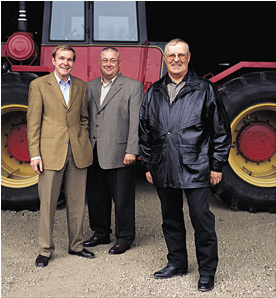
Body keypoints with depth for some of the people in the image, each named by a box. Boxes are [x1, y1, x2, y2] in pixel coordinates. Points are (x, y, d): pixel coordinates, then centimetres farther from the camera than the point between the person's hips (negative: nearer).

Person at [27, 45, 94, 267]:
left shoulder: (81, 86, 11)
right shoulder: (39, 85, 0)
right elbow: (33, 122, -2)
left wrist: (85, 146, 8)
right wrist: (35, 154, -8)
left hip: (78, 153, 4)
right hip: (51, 152, -3)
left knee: (77, 202, 10)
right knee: (48, 203, 1)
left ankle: (76, 245, 24)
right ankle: (45, 250, 13)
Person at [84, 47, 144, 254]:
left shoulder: (133, 87, -2)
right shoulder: (90, 87, 14)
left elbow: (136, 122, -8)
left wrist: (131, 151, -14)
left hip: (119, 154, -5)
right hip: (94, 154, 5)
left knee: (122, 198, 2)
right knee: (96, 196, 14)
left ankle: (124, 238, 17)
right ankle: (101, 233, 30)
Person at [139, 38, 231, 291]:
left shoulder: (205, 90, 1)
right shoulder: (154, 93, 12)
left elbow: (221, 131, 2)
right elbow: (145, 131, 16)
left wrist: (217, 165, -1)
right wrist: (148, 165, 12)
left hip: (195, 169, -4)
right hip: (163, 170, 4)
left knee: (201, 218, -1)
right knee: (171, 219, 14)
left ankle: (207, 272, 12)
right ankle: (177, 263, 30)